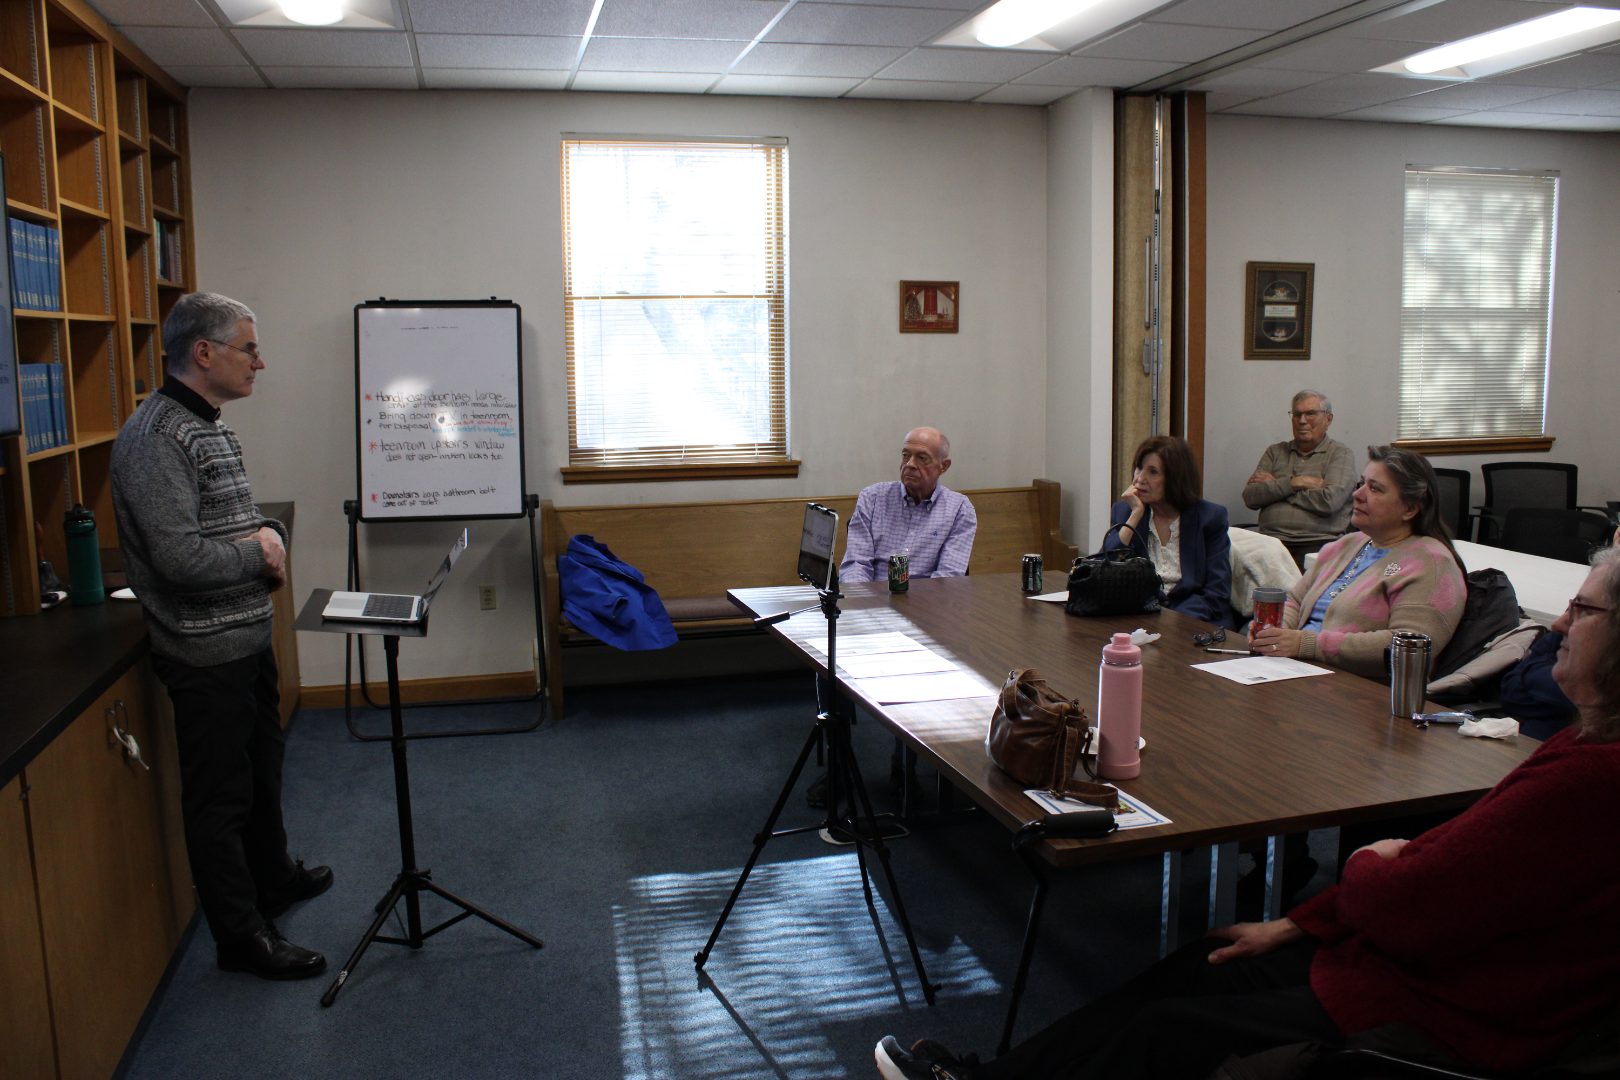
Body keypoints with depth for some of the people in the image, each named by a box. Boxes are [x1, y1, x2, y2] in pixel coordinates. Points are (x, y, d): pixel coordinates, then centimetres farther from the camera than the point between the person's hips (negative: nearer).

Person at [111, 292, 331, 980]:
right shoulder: (155, 437, -21)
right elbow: (179, 558, -28)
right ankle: (242, 937, 16)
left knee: (262, 768, 25)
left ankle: (272, 878, 44)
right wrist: (258, 554, -13)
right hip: (208, 651, -10)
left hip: (249, 638, 10)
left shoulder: (211, 427, 11)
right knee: (220, 796, 3)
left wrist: (268, 532, -1)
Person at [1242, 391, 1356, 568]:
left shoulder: (1341, 454, 8)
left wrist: (1274, 487, 0)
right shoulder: (1275, 452, 19)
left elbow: (1329, 501, -10)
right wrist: (1293, 483, -5)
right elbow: (1250, 497, 5)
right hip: (1272, 541, 2)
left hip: (1318, 542, -2)